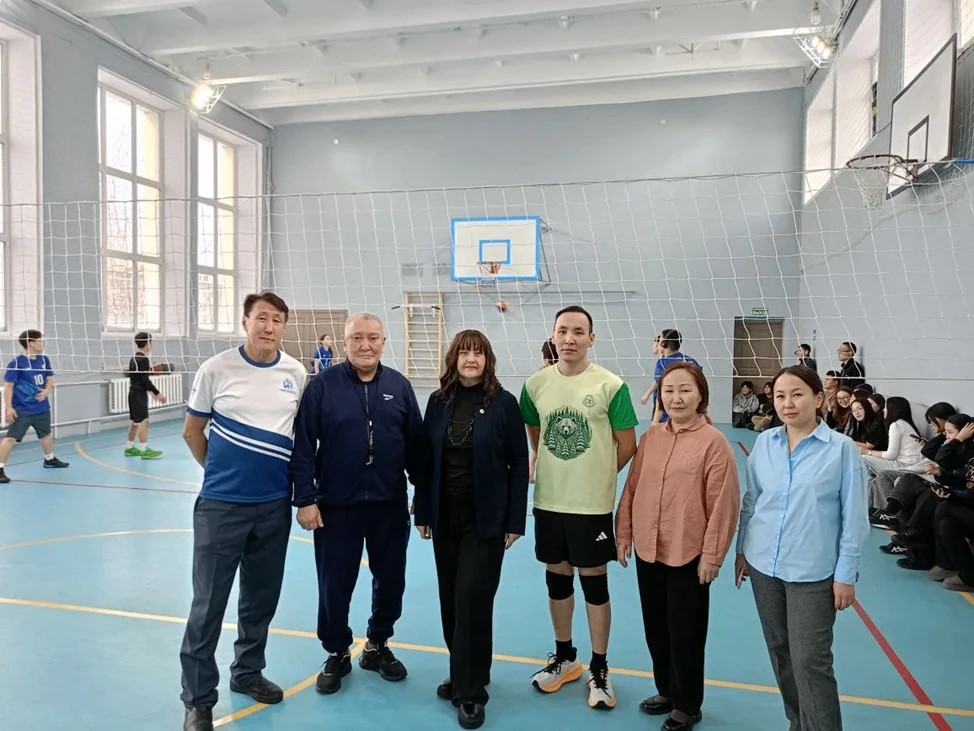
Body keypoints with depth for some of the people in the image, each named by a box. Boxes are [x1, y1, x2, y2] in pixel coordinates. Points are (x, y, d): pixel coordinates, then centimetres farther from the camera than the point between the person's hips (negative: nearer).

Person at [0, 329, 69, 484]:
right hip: (22, 410, -7)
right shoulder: (16, 363, -16)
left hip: (42, 408, 7)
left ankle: (49, 459, 45)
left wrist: (46, 391, -11)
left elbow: (50, 379, 10)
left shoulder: (44, 360, 2)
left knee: (46, 434, 24)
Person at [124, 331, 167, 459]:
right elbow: (145, 379, -21)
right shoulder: (143, 359, -17)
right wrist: (157, 393, -16)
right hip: (139, 394, -10)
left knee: (135, 421, 16)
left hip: (134, 392, 10)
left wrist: (151, 392, 23)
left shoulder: (133, 358, 12)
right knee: (143, 421, -8)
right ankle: (144, 450, -8)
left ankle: (129, 448, 23)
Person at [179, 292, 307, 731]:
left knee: (262, 598, 16)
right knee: (209, 603, 4)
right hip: (221, 504, -3)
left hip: (275, 505, 3)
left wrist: (299, 483, 11)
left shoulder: (297, 374, 0)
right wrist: (221, 471, 11)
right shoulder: (216, 369, -8)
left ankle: (247, 673, 36)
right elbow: (192, 432, 4)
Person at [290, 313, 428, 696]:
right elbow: (303, 447, -6)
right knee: (334, 586, 9)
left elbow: (416, 445, 4)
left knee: (391, 582, 14)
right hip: (336, 506, -2)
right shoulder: (323, 385, -6)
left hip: (390, 506, 3)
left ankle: (377, 646, 37)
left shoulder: (399, 385, 1)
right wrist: (305, 499, -9)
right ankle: (337, 654, 33)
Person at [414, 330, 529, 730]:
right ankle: (461, 673, 32)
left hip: (485, 518, -4)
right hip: (445, 516, 4)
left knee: (472, 598, -3)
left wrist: (515, 521, -7)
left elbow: (519, 465, -6)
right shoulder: (439, 401, 2)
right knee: (450, 599, 12)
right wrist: (423, 511, 6)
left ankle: (472, 691, 12)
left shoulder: (504, 403, -8)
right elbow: (426, 458, 6)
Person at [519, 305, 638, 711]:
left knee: (594, 581, 8)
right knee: (557, 578, 16)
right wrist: (554, 469, 9)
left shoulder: (611, 385, -12)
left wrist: (595, 476, 2)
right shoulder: (536, 384, 0)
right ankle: (564, 657, 35)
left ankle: (599, 668, 25)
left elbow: (628, 444, -5)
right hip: (548, 500, 4)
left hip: (592, 503, -3)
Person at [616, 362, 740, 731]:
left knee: (685, 633, 9)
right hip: (648, 549, 5)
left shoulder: (714, 442, -12)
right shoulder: (650, 437, 4)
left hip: (688, 554, -5)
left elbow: (723, 504, -12)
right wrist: (624, 534, 7)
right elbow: (631, 488, 8)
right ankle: (666, 691, 39)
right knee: (655, 629, 18)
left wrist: (711, 554, -11)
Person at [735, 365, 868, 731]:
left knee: (810, 662, -2)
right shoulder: (764, 443, 0)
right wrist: (742, 550, 11)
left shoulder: (842, 449, -10)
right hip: (764, 566, 4)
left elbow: (854, 518, -7)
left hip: (813, 572, -4)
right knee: (779, 652, 16)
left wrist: (846, 574, -7)